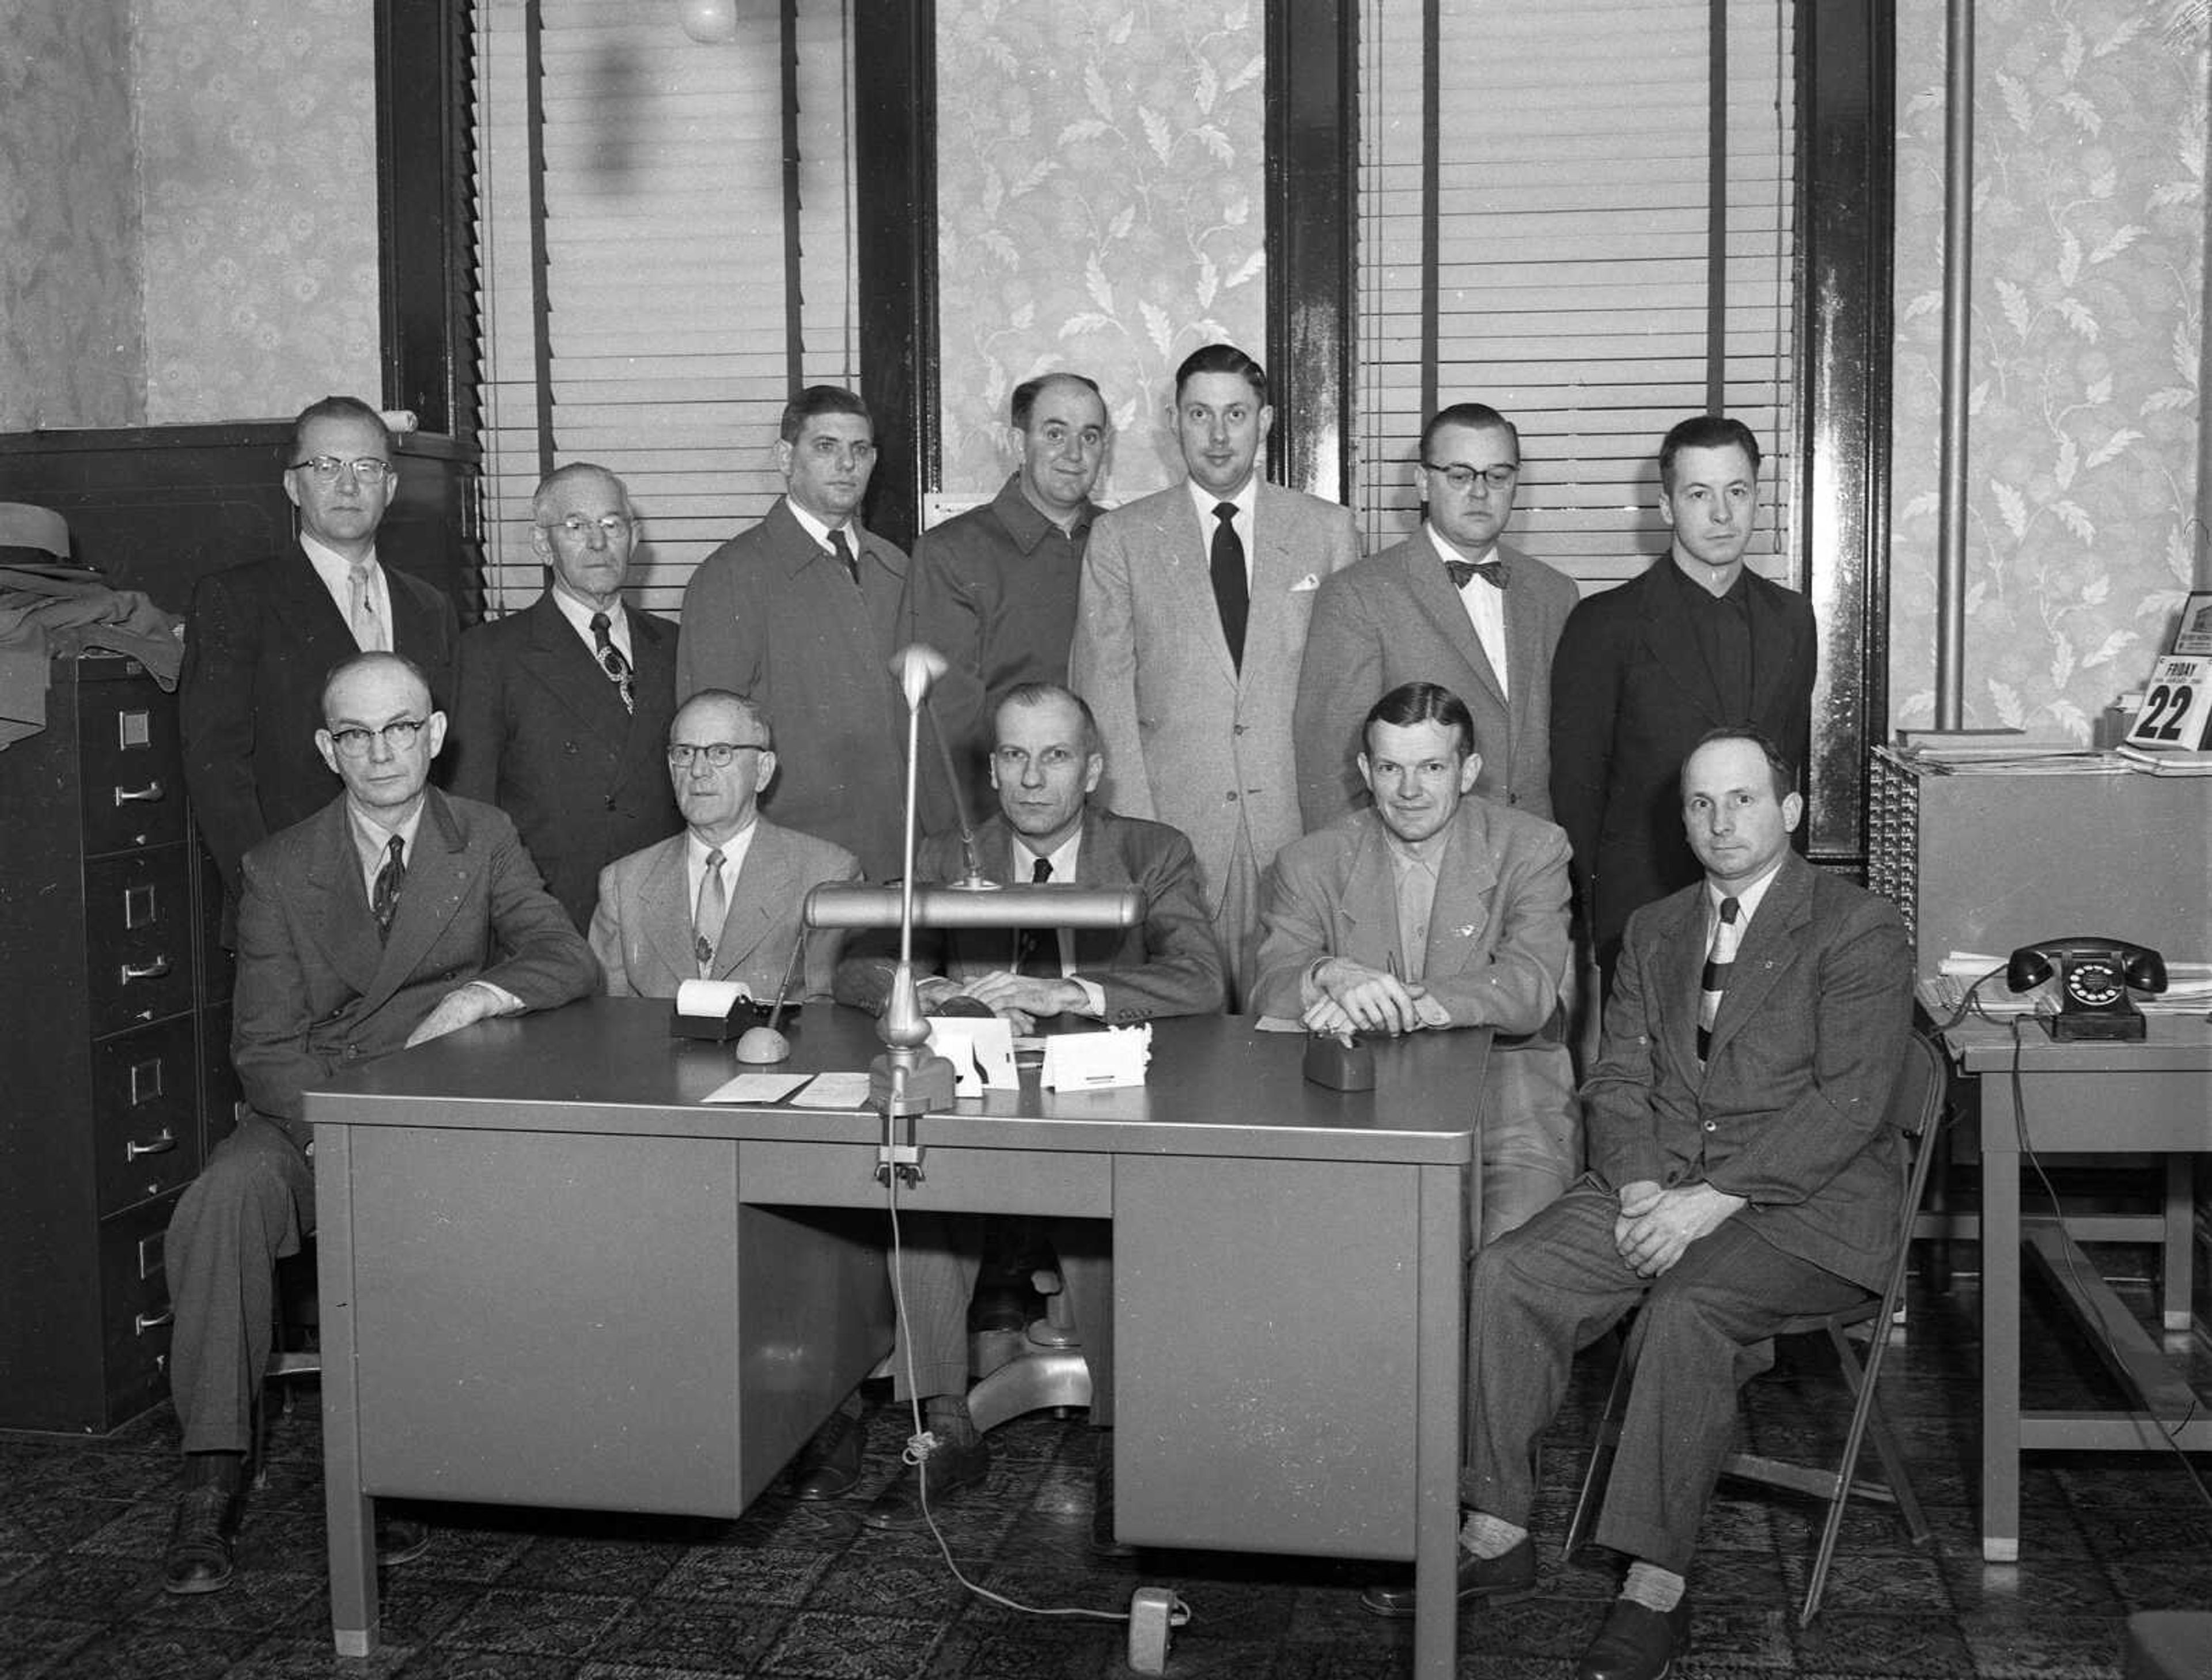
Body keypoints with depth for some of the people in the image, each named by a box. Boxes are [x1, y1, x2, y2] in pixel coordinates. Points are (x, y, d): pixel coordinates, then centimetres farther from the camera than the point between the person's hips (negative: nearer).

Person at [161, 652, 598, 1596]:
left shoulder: (483, 841, 8)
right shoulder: (278, 871, 6)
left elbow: (570, 961, -2)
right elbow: (265, 1046, -1)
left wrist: (477, 997, -22)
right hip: (310, 1113, 1)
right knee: (223, 1199, -30)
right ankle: (213, 1474, -22)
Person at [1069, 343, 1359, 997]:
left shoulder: (1327, 530, 10)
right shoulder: (1121, 538, 7)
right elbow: (1103, 692, 2)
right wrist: (1135, 831, -6)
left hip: (1302, 823, 1)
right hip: (1171, 821, -1)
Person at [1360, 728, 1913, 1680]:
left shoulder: (1860, 929, -2)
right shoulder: (1652, 931, 18)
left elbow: (1850, 1101, -12)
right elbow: (1617, 1082, 12)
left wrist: (1715, 1199, -20)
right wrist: (1639, 1187, -9)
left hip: (1804, 1201, -5)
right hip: (1660, 1185, 5)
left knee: (1688, 1309, -33)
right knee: (1509, 1273, -18)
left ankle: (1657, 1588, -23)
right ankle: (1497, 1538, -9)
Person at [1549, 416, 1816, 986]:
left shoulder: (1792, 618, 11)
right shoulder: (1606, 624, -4)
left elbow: (1797, 766, 16)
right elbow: (1575, 785, -2)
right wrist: (1582, 928, -3)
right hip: (1641, 912, -3)